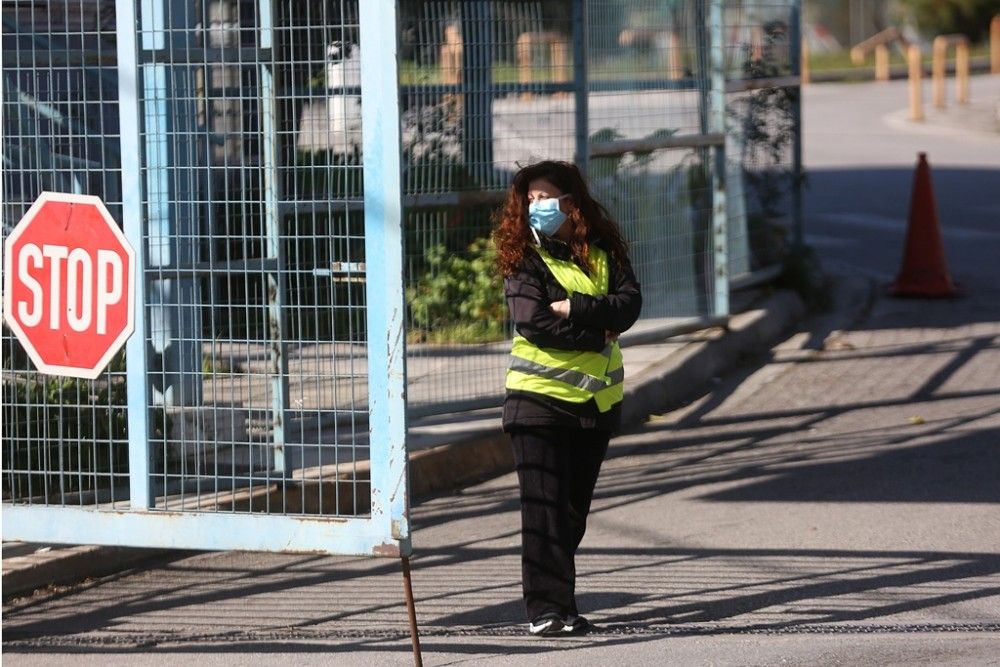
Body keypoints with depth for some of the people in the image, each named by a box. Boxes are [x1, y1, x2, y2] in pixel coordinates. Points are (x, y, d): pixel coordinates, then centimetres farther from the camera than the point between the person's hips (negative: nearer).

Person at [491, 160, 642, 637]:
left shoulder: (604, 253, 8)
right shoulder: (524, 258, -3)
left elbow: (629, 305, -7)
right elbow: (533, 322, -16)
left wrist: (573, 308, -18)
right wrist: (599, 334, -11)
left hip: (598, 398, 4)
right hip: (540, 398, -4)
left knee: (575, 509, 9)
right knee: (544, 509, -8)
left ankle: (559, 604, 14)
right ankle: (546, 609, -9)